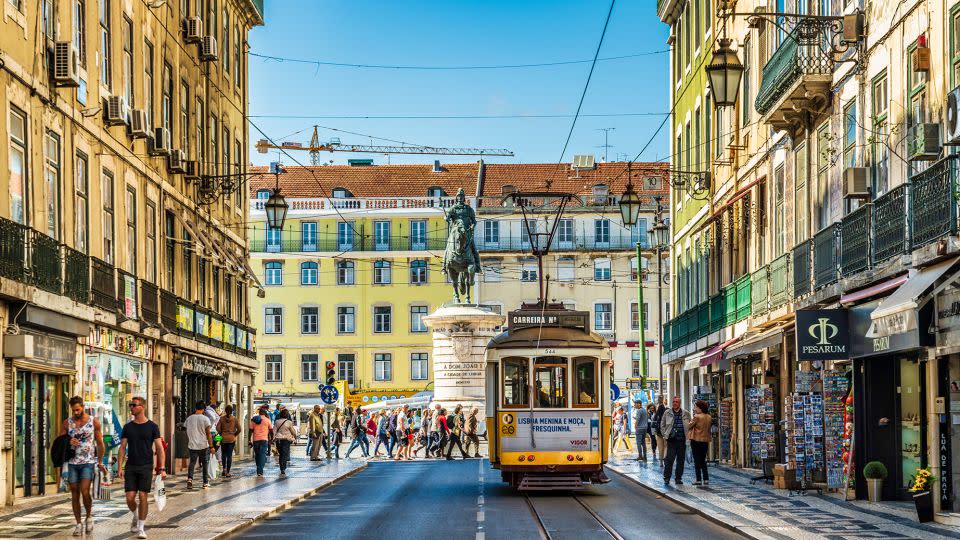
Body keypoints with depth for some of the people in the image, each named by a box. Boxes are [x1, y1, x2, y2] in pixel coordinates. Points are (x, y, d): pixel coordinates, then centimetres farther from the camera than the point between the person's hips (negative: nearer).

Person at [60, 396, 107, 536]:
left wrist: (100, 463, 11)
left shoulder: (94, 422, 1)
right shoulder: (67, 423, 5)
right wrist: (68, 443, -13)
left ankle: (89, 516, 8)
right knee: (75, 494, 3)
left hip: (88, 462, -3)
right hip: (72, 463, 3)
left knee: (85, 491, -16)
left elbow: (100, 443, 9)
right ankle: (78, 524, 10)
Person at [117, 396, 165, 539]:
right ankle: (135, 516, 29)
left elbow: (159, 448, -2)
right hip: (131, 467, 2)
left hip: (146, 467, -2)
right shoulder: (127, 427, 7)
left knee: (142, 496, -5)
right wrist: (119, 467, -2)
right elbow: (122, 448, 8)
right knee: (130, 497, -2)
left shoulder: (152, 427, 0)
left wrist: (162, 468, -10)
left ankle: (140, 528, 5)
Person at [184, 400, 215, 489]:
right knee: (205, 464, 10)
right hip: (204, 445, -2)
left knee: (192, 463, 8)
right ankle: (206, 482, 15)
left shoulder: (189, 419, 2)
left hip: (193, 446, 2)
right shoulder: (205, 419, -8)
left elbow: (187, 433, 12)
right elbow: (208, 434, -10)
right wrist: (211, 446, -6)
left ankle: (190, 478, -16)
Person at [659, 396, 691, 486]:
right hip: (671, 440, -2)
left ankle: (678, 478, 14)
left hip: (682, 440, 2)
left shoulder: (686, 413, 8)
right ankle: (666, 478, 0)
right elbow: (662, 425, 12)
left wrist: (688, 435, 6)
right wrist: (665, 435, 2)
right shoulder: (667, 413, 6)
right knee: (669, 459, -7)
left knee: (681, 460, 6)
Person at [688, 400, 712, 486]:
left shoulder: (697, 417, -15)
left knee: (697, 460, 0)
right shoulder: (709, 417, 5)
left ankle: (699, 480, -2)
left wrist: (692, 420, 4)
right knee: (703, 460, 14)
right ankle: (706, 479, 9)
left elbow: (689, 426, -10)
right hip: (705, 440, 6)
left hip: (696, 440, -6)